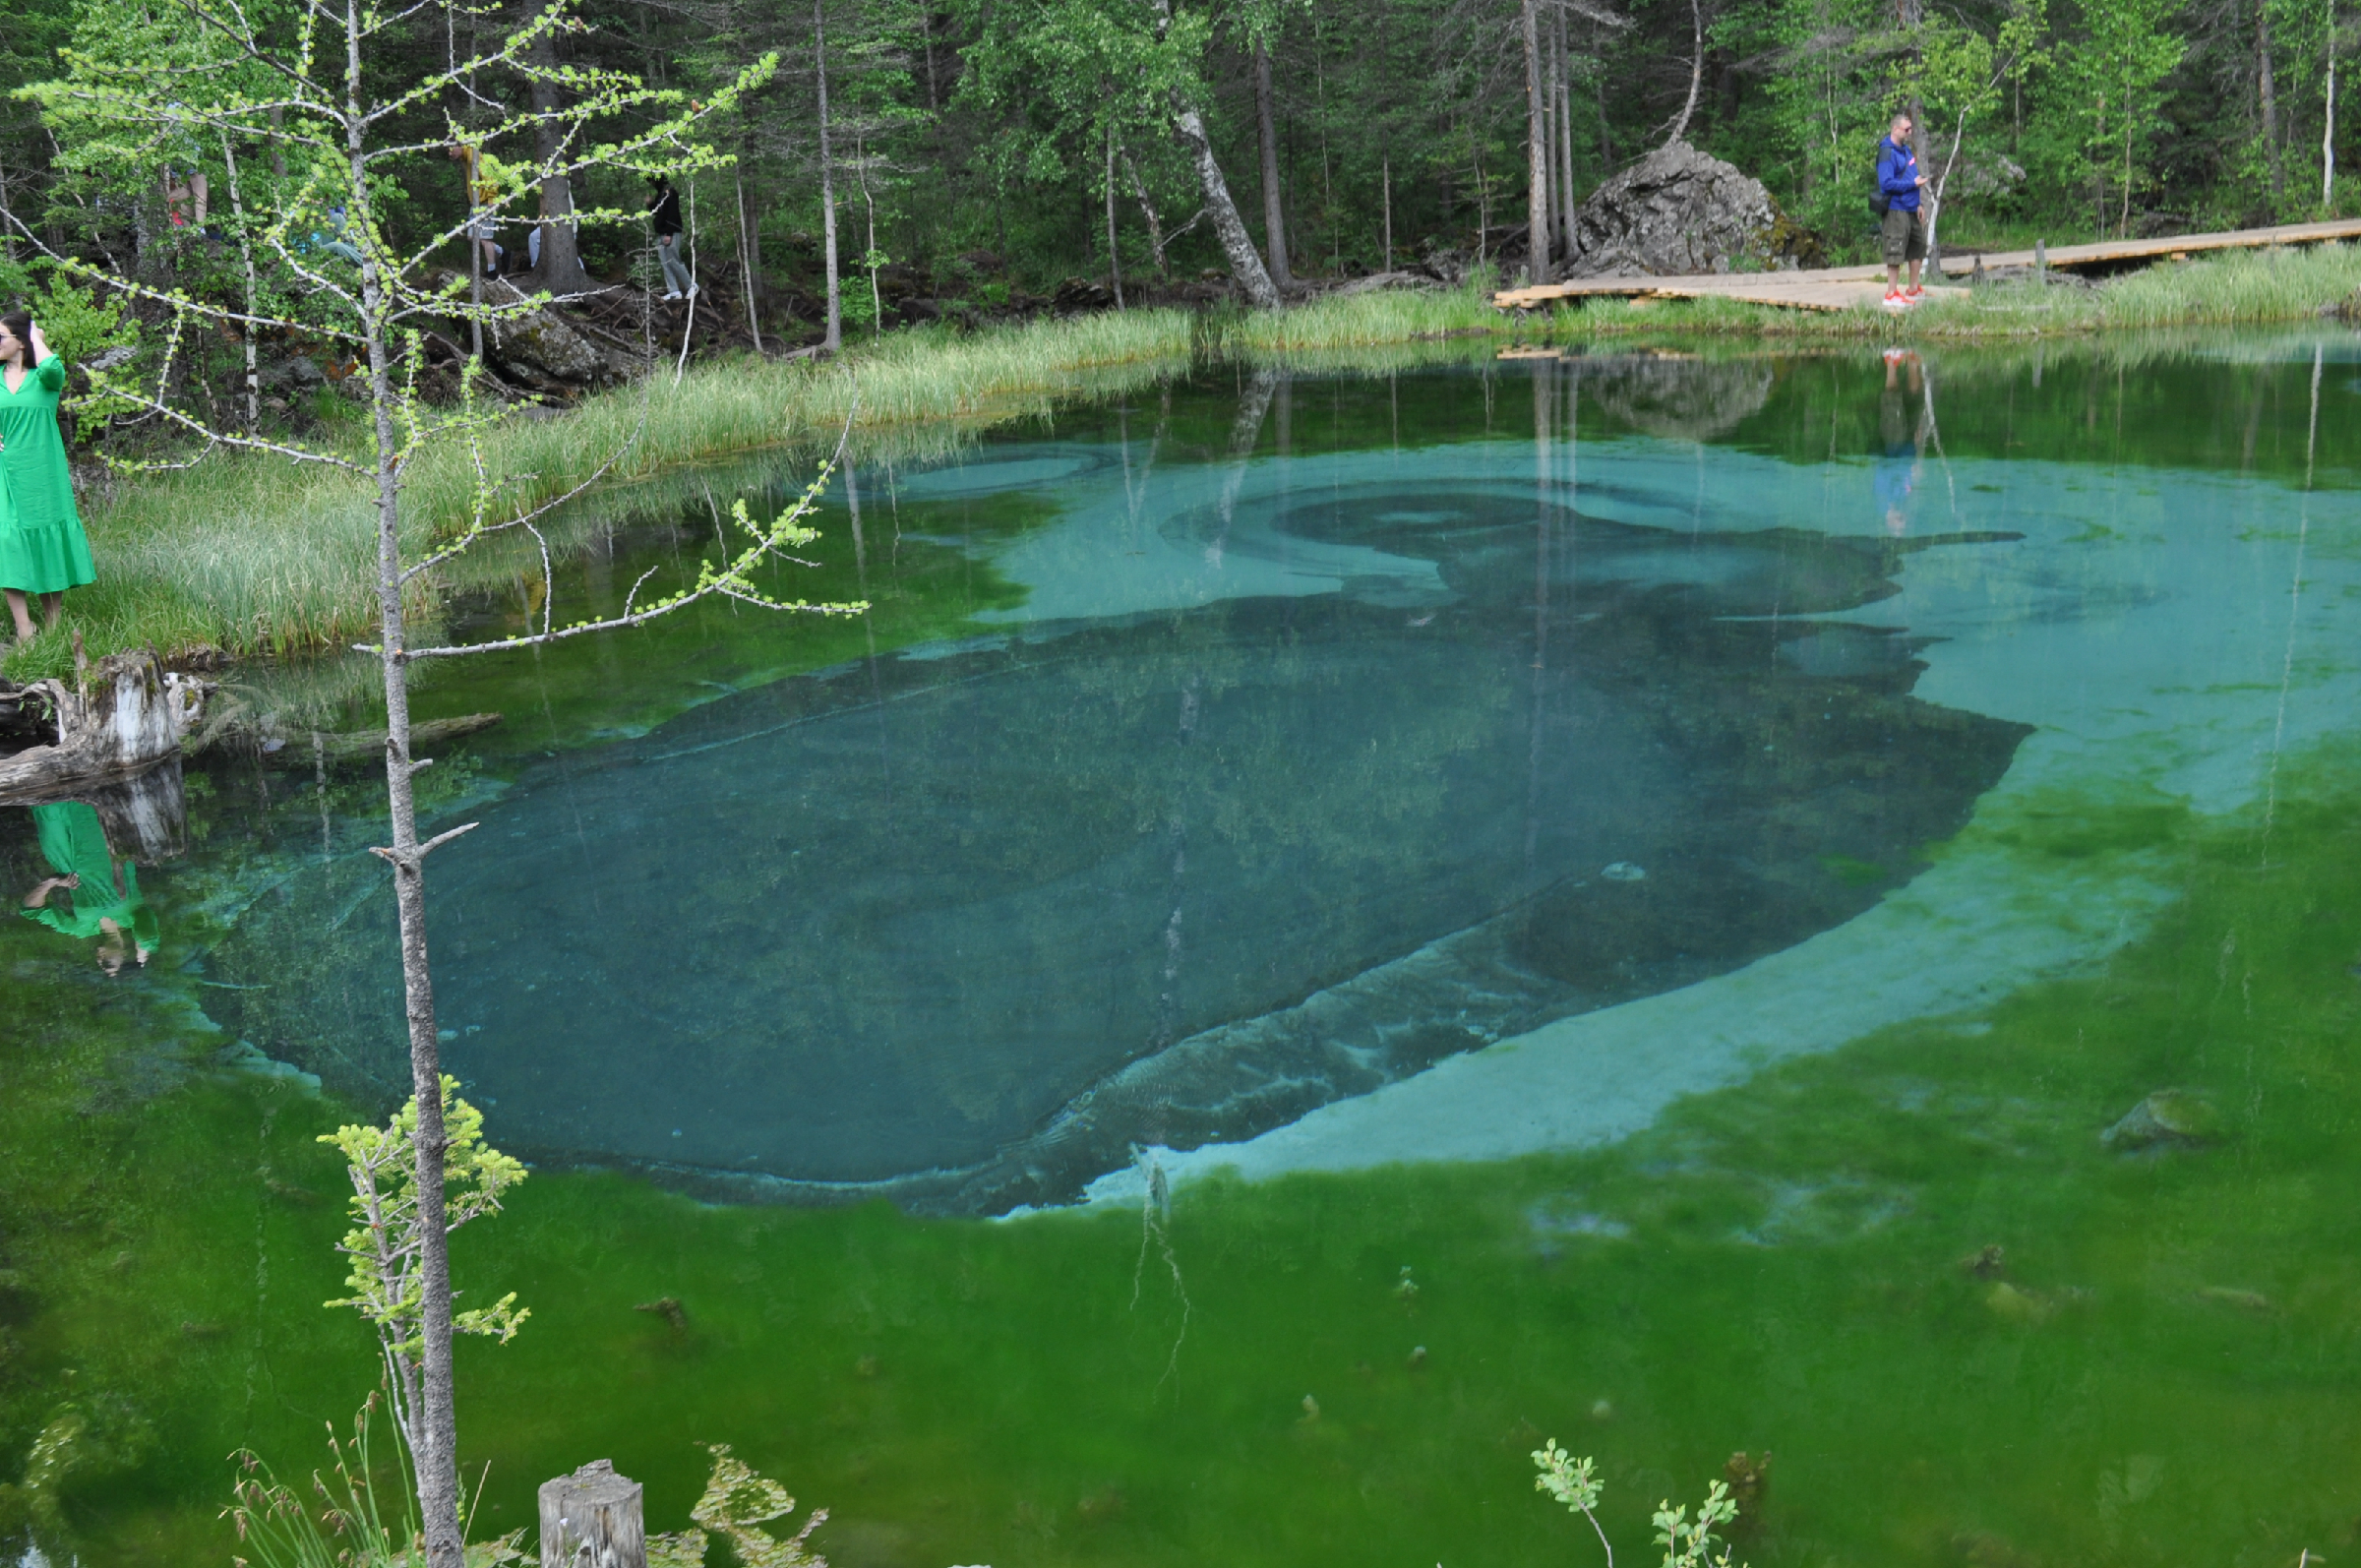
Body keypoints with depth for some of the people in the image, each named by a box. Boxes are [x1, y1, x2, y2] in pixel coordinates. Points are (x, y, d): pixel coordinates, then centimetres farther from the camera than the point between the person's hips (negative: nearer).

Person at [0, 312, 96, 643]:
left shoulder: (45, 378, -1)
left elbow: (51, 368, -26)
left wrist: (37, 338, -10)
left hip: (42, 476, -2)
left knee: (49, 547, 4)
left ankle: (54, 630, 13)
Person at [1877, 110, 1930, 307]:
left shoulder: (1905, 149, 15)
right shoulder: (1887, 152, -14)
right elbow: (1886, 183, -23)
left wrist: (1918, 205, 19)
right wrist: (1913, 184, -19)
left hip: (1910, 209, 10)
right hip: (1896, 209, -10)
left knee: (1918, 247, 17)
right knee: (1896, 251, -7)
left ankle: (1913, 290, 27)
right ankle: (1892, 294, -3)